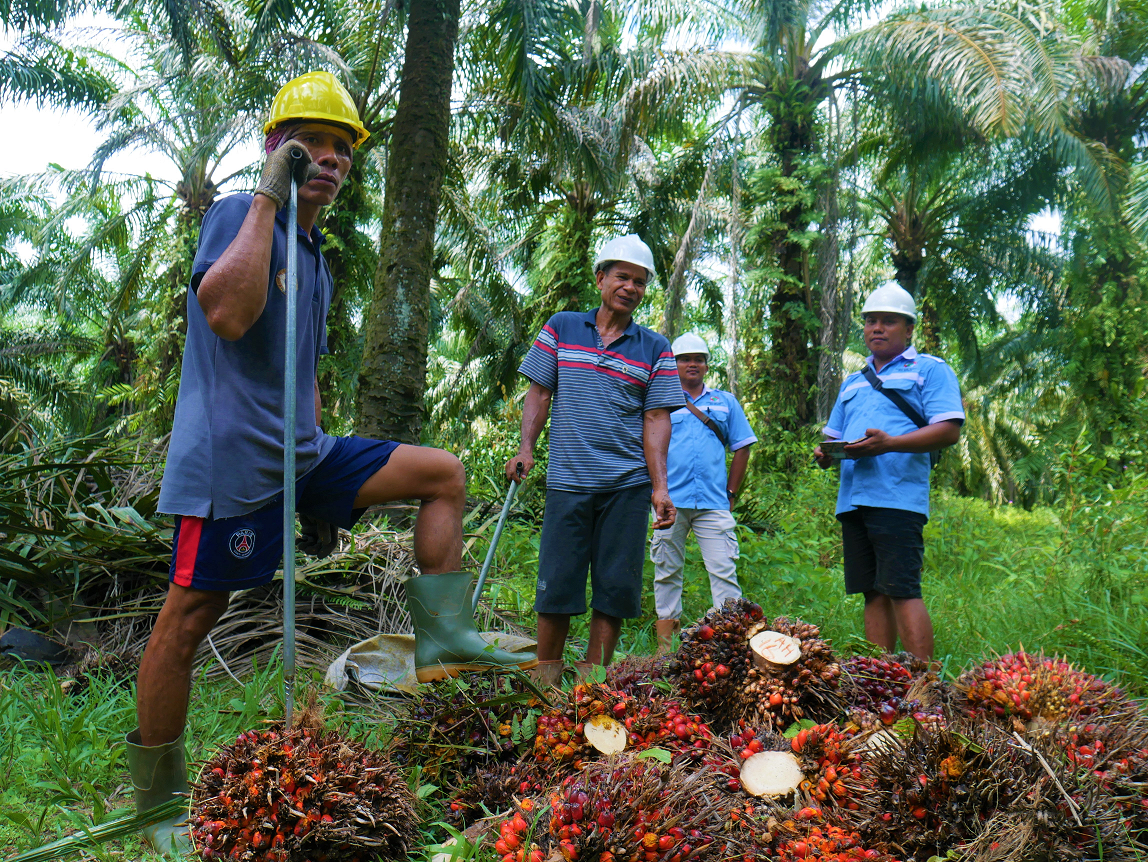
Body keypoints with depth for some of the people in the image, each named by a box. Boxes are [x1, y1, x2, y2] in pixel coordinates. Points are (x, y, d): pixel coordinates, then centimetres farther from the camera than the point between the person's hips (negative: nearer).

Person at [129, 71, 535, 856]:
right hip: (231, 457, -8)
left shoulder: (317, 260, 18)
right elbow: (227, 314, -27)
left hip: (302, 453, 8)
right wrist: (269, 195, -20)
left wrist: (326, 492, 23)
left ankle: (445, 641, 1)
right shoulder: (238, 215, -6)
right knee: (190, 616, -2)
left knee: (443, 472, 5)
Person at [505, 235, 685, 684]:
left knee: (616, 585, 1)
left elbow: (656, 418, 4)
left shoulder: (655, 349, 9)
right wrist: (526, 448, -5)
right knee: (557, 583, -1)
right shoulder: (561, 328, 10)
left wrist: (659, 487, -5)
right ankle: (545, 677, 13)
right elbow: (539, 393, 9)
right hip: (568, 479, -1)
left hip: (628, 484, 1)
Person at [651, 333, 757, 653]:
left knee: (724, 571, -5)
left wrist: (730, 493, 8)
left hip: (713, 503, 1)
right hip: (670, 501, -1)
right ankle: (665, 646, 11)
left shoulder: (726, 402, 15)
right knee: (667, 572, 5)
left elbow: (742, 447, 16)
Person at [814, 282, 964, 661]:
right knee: (873, 594, 7)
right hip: (852, 498, 7)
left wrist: (888, 443, -20)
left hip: (897, 498, -7)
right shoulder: (853, 382, 27)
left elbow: (949, 430, -7)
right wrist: (824, 453, 4)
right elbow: (834, 434, 30)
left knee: (902, 590, -13)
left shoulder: (930, 370, 6)